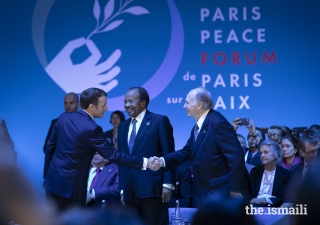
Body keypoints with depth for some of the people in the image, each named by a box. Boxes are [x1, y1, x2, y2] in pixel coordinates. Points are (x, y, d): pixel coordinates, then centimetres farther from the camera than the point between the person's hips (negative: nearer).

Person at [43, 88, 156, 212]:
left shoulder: (64, 117, 3)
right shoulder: (91, 129, -19)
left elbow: (50, 146, 10)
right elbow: (113, 155, -17)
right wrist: (144, 162, -14)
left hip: (53, 179, 7)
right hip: (71, 187, -7)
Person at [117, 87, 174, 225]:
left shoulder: (160, 121, 1)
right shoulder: (123, 127, 19)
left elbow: (168, 155, -4)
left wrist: (167, 184, -11)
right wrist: (122, 189, 13)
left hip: (152, 189, -6)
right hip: (130, 192, 6)